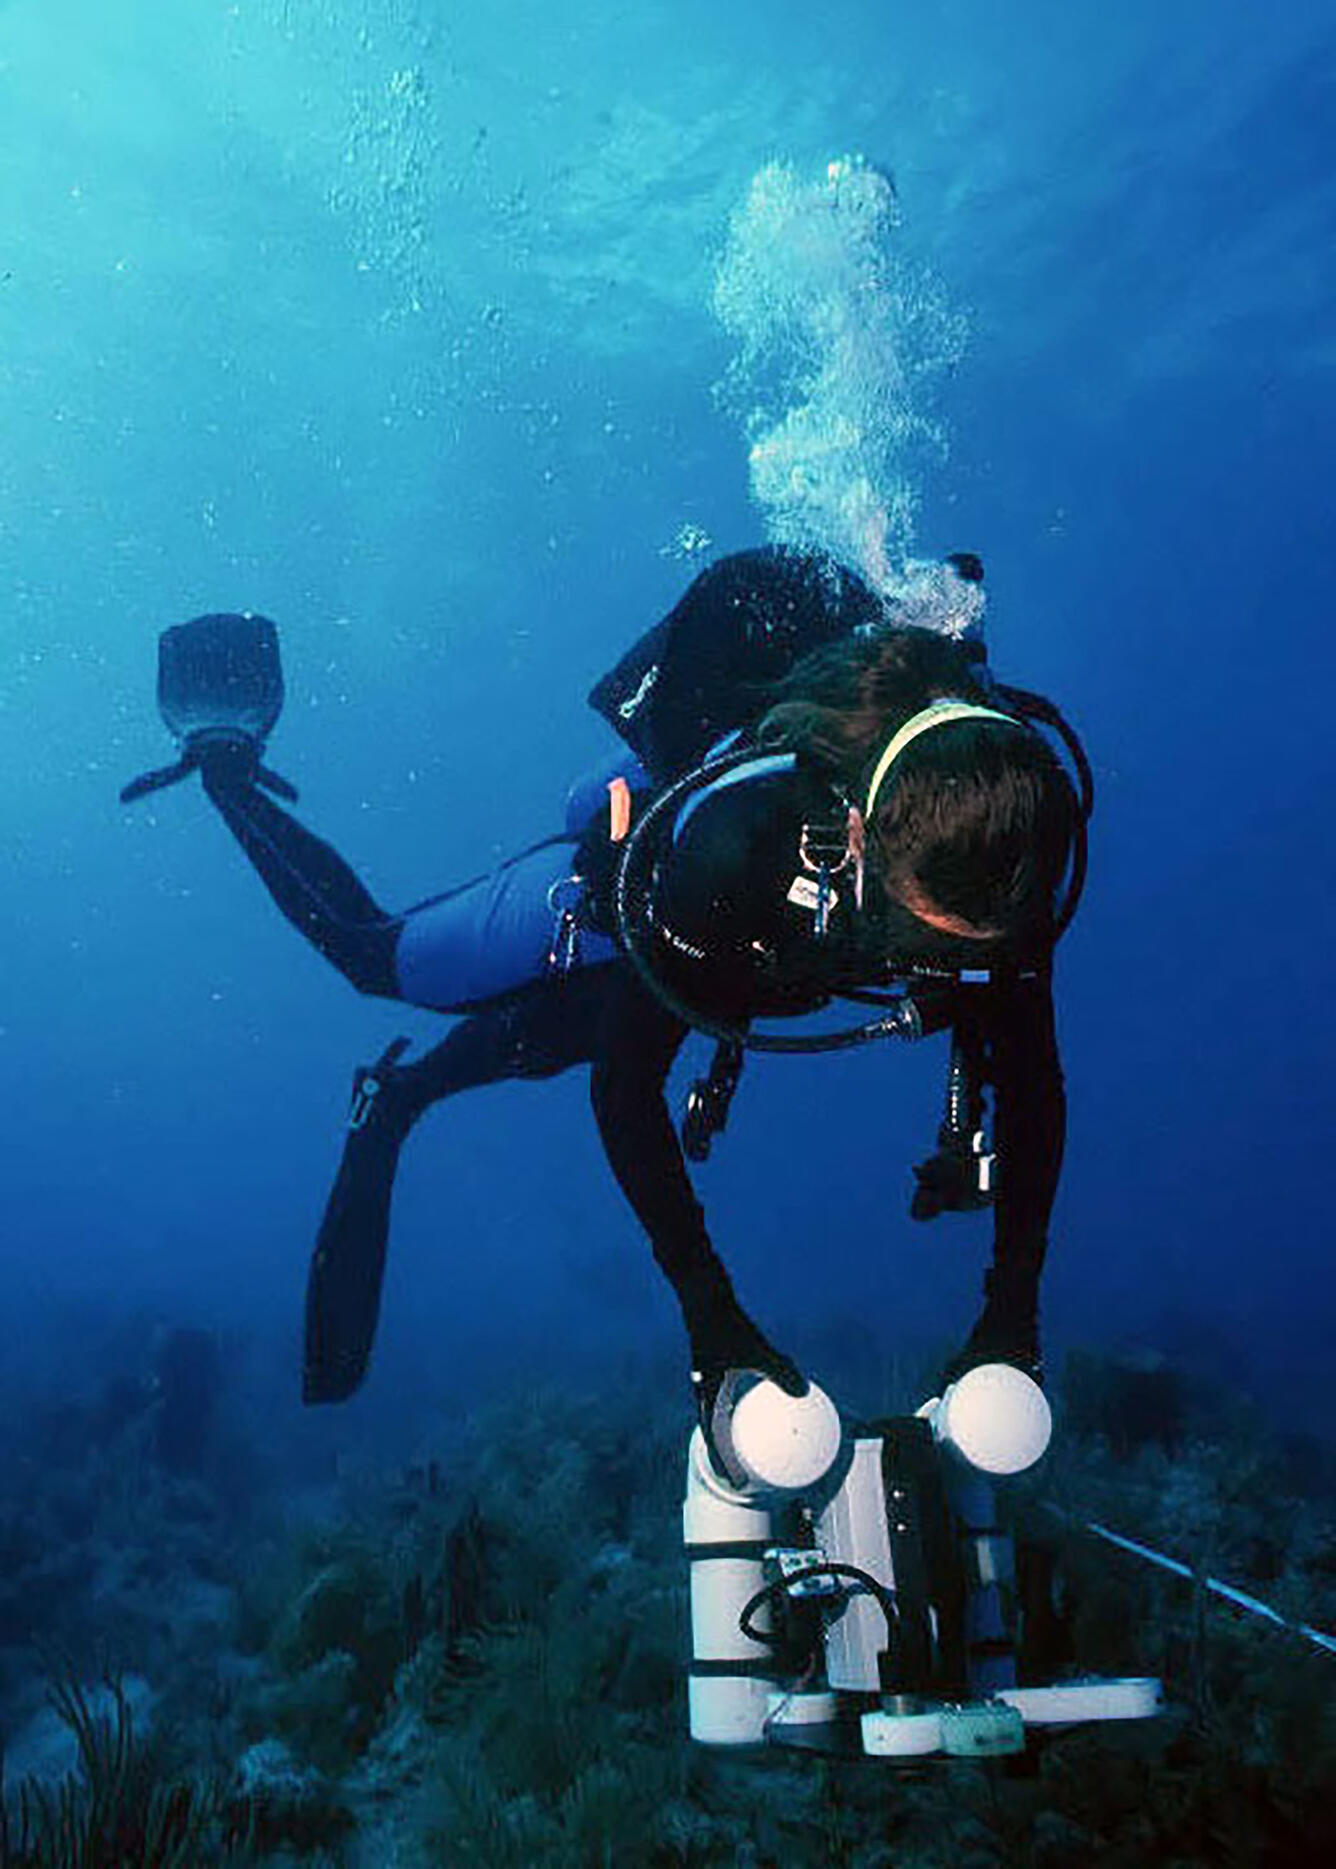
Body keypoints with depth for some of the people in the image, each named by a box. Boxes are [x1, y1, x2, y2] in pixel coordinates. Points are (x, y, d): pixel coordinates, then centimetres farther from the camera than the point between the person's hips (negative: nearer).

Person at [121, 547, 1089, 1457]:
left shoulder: (1022, 843, -34)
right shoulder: (734, 838, -48)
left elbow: (1031, 1078, -21)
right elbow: (625, 1083, -36)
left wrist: (1012, 1314, -25)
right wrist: (710, 1314, -36)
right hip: (619, 873, -4)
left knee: (536, 1037, 27)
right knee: (371, 952, 18)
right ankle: (224, 754, 40)